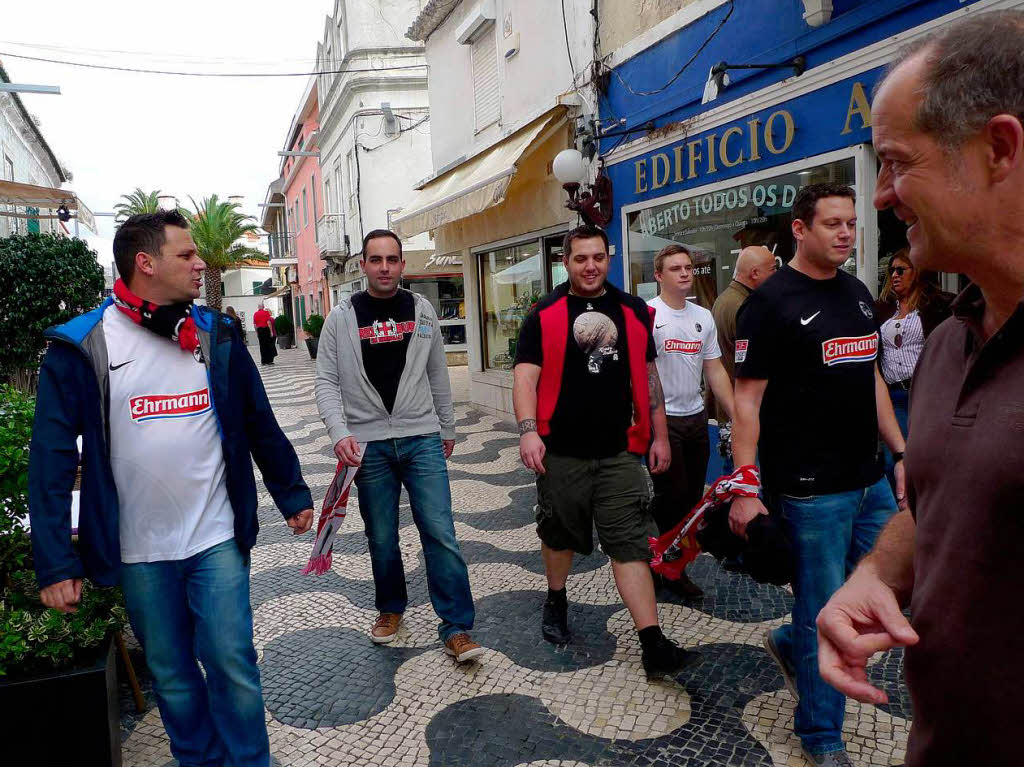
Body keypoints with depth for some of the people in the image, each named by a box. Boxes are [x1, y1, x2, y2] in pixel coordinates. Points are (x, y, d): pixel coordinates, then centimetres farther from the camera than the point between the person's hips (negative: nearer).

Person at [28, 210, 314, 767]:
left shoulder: (215, 335, 0)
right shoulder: (81, 346, -8)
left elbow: (260, 424, 7)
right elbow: (52, 459, -7)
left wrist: (293, 496, 11)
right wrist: (55, 562, -10)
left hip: (217, 539, 1)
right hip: (140, 554, 0)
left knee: (233, 667, 5)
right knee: (172, 679, 15)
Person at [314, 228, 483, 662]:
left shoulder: (421, 310, 6)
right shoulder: (342, 317, 1)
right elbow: (327, 382, -1)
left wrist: (447, 428, 16)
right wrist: (340, 433, -14)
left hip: (422, 439, 1)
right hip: (368, 445, 0)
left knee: (440, 533, -4)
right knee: (381, 537, 11)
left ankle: (456, 629, 4)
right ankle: (391, 608, 35)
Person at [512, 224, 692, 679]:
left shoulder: (633, 311, 8)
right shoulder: (545, 315, 0)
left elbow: (648, 376, 13)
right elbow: (525, 376, -6)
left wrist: (659, 436, 10)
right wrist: (528, 430, -20)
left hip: (621, 452, 1)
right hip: (561, 451, -1)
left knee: (630, 544, -2)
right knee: (558, 534, 16)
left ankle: (653, 645, 1)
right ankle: (556, 601, 42)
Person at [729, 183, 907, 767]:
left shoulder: (859, 294, 12)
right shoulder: (772, 302, -11)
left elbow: (872, 380, 19)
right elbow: (748, 399, -14)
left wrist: (903, 453, 14)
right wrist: (745, 490, -18)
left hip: (871, 481, 8)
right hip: (812, 492, -7)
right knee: (824, 614, 4)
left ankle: (790, 644, 38)